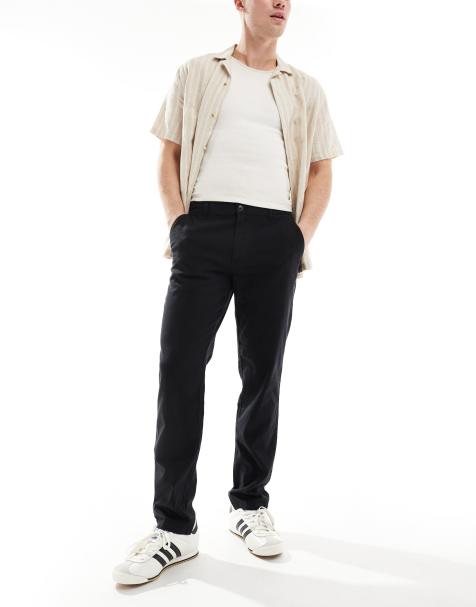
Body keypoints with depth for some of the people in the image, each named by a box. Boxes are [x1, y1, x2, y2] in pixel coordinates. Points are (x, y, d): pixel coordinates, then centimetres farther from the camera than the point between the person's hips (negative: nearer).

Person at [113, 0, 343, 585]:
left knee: (262, 371, 4)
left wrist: (302, 235, 0)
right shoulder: (196, 74, 15)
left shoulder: (305, 89, 18)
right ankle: (174, 525, 0)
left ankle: (250, 503, 20)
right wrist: (178, 223, -4)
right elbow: (169, 154, 11)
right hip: (204, 228, -1)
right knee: (180, 365, -9)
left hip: (275, 235, 2)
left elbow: (321, 170, 15)